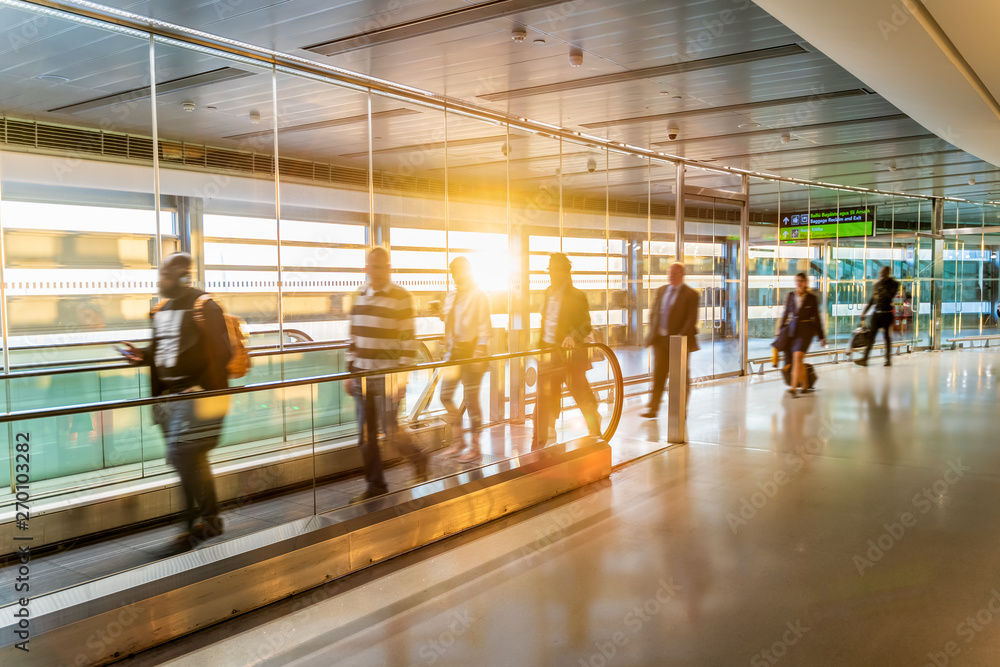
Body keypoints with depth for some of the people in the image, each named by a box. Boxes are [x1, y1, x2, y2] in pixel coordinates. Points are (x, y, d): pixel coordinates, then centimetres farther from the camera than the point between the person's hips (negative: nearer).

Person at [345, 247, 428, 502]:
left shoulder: (401, 298, -8)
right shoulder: (359, 296, 9)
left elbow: (408, 340, -10)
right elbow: (353, 336, 15)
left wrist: (402, 375, -15)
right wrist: (350, 370, 11)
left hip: (387, 377, -5)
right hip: (361, 376, 6)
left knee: (390, 430, -3)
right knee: (366, 436, 7)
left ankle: (418, 459, 26)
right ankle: (375, 485, 19)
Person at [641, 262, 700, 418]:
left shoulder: (690, 294, -6)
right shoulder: (661, 290, 11)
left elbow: (692, 319, -12)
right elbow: (652, 311, 17)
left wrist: (680, 337, -19)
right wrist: (654, 331, 6)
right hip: (661, 340, 4)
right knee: (658, 374, 0)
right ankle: (653, 408, 1)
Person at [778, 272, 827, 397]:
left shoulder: (812, 298, -1)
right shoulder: (790, 296, 6)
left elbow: (816, 318, 4)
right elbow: (786, 313, 13)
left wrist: (822, 336, 6)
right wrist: (780, 330, 13)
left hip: (806, 331, -4)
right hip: (792, 330, 4)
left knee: (797, 357, -17)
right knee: (799, 360, 10)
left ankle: (794, 388, -21)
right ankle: (805, 385, 27)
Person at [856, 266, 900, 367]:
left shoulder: (894, 283, -3)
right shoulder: (877, 283, 13)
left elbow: (890, 296, -20)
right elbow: (872, 299, 19)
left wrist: (883, 285, -19)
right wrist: (865, 311, 16)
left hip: (887, 314, -4)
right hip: (876, 313, 4)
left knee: (887, 337, 2)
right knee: (871, 336, -2)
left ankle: (888, 359, 12)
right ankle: (864, 359, -5)